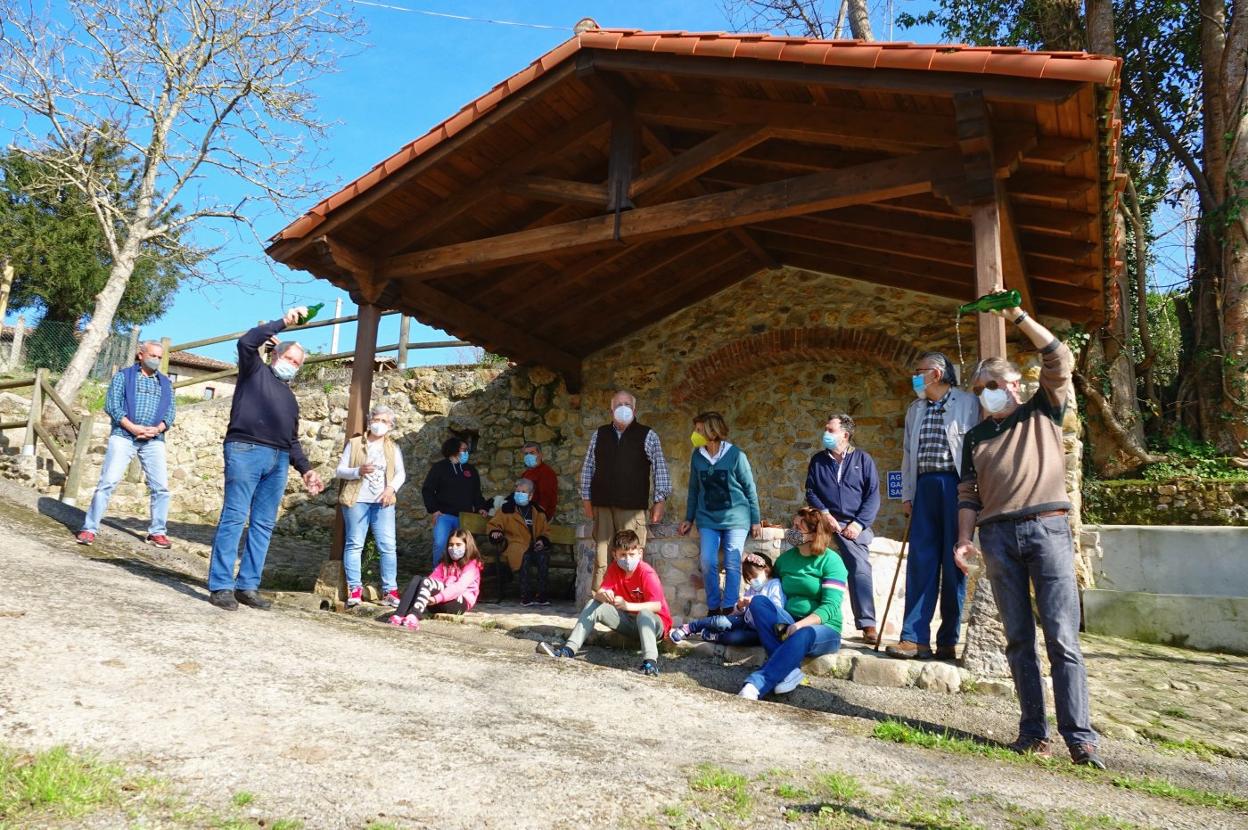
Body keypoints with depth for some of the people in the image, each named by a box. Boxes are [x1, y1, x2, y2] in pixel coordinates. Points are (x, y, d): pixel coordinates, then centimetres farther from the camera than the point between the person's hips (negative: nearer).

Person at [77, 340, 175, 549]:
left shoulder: (165, 383, 17)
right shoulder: (123, 376, 8)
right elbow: (111, 405, -2)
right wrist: (133, 427, -14)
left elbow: (171, 411, 9)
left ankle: (157, 532, 10)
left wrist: (157, 429, -11)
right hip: (124, 435, -3)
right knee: (108, 482, -8)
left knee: (161, 487, -1)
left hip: (154, 440, 3)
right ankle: (90, 528, 0)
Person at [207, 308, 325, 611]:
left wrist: (305, 469, 16)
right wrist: (284, 321, -6)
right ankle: (221, 586, -9)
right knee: (234, 518, -9)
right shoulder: (255, 371, 13)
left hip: (278, 461, 6)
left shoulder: (290, 398, 28)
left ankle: (248, 586, 4)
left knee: (263, 525, 2)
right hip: (246, 451, -6)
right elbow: (247, 342, -7)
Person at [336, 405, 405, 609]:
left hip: (383, 502, 1)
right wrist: (358, 471, -15)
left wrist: (392, 487, -11)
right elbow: (340, 470, 4)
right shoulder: (354, 443, 9)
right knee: (354, 544, -3)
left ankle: (389, 590, -1)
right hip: (357, 500, -1)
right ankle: (354, 588, 4)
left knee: (388, 546, -5)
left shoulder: (393, 448, 15)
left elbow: (401, 473, 8)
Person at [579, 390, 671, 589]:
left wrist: (659, 500, -1)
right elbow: (588, 468, 15)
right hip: (602, 506, 2)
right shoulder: (599, 435, 13)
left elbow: (660, 468, 4)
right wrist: (586, 499, 11)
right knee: (601, 557, 3)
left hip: (633, 507, -2)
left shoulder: (648, 436, 6)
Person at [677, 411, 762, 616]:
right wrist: (689, 519, 13)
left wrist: (756, 520, 0)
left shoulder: (735, 455, -9)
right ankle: (713, 608, 8)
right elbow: (694, 490, 11)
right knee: (708, 563, -6)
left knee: (732, 565, -4)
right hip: (707, 519, 3)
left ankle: (729, 609, 5)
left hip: (735, 518, -3)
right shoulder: (697, 456, 1)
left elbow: (750, 488, -1)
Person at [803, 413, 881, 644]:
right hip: (826, 522, 2)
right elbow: (810, 492, 10)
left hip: (854, 525, -1)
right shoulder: (817, 460, 14)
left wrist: (859, 523, -9)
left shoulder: (863, 459, 7)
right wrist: (825, 514, -7)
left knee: (860, 569, -15)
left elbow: (873, 495, 3)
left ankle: (868, 624, -15)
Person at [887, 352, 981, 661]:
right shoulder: (915, 410, 20)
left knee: (954, 564, 0)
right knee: (920, 563, -1)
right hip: (925, 487, 5)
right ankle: (915, 638, -1)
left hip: (956, 485, -4)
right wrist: (907, 494, 12)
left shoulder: (968, 403, 3)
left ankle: (948, 641, 7)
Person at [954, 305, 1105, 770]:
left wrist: (1018, 318, -4)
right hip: (998, 536, 3)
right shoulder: (975, 436, 19)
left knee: (1062, 638, -8)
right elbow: (969, 494, 15)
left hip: (1048, 527, -3)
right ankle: (1033, 731, 6)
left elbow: (1059, 361, 0)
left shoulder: (1042, 413, 13)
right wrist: (963, 540, 2)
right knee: (1018, 639, 2)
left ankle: (1079, 737, -6)